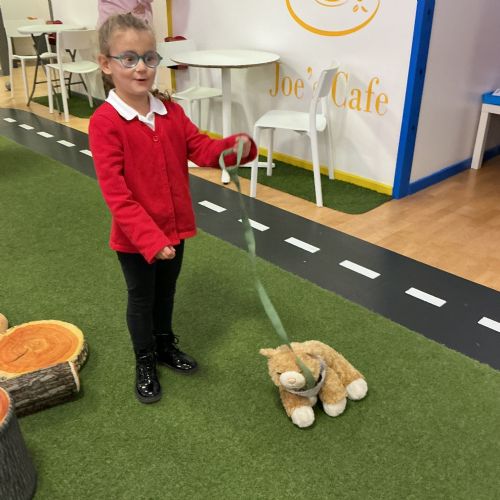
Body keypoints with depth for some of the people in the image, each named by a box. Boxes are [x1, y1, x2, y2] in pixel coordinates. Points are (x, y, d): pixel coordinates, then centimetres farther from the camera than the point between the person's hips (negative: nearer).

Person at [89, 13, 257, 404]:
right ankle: (145, 363, 36)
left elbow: (202, 149, -3)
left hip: (174, 226, 6)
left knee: (166, 291, 24)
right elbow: (116, 193, -24)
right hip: (134, 237, -5)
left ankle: (166, 345, 48)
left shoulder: (170, 111, -2)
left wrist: (236, 146, -24)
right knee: (141, 298, 14)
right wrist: (150, 238, -28)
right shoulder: (105, 122, -21)